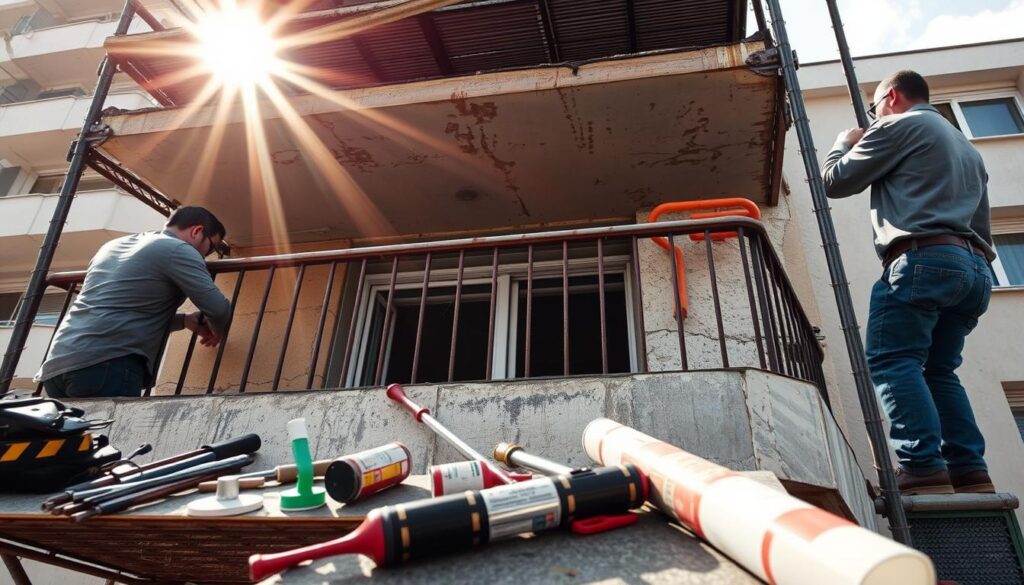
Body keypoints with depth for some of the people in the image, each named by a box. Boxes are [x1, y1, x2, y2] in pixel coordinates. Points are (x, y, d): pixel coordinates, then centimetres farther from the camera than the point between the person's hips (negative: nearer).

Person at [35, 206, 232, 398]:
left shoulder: (114, 245, 26)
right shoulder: (178, 250, 0)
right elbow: (217, 308, -8)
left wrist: (185, 320, 28)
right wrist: (215, 332, 16)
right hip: (104, 366, -9)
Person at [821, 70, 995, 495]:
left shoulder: (899, 126, 7)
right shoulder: (966, 146, 34)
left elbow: (835, 181, 5)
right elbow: (980, 223, 31)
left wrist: (845, 143, 25)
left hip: (923, 258, -9)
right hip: (974, 267, 9)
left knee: (892, 362, -14)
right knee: (939, 370, 9)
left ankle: (924, 471, -26)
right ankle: (970, 473, -1)